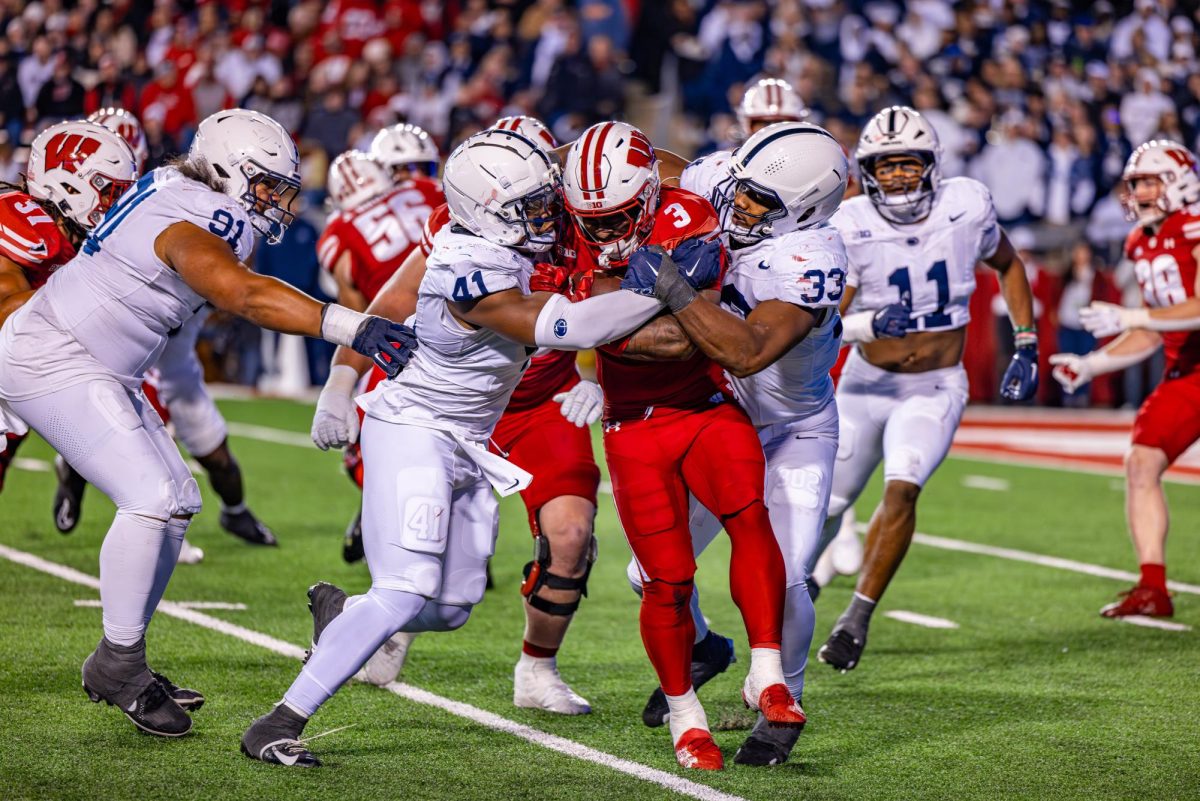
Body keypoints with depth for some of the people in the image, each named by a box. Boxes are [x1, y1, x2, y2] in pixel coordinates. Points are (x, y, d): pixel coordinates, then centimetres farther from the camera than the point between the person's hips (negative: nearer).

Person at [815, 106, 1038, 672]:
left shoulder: (967, 206, -11)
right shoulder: (851, 227, -15)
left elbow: (1007, 265, 10)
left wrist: (1026, 349, 6)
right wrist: (869, 324, -41)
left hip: (935, 389, -1)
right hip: (867, 384, 1)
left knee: (902, 489, -23)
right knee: (828, 502, 11)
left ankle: (856, 618, -13)